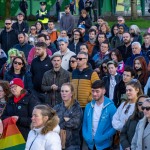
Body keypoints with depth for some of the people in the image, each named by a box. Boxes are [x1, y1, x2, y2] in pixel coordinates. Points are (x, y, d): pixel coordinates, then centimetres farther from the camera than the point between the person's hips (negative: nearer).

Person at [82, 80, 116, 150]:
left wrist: (102, 138, -17)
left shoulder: (111, 107, -11)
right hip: (91, 144, 4)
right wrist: (86, 137, -6)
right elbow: (85, 124, 10)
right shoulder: (88, 106, 3)